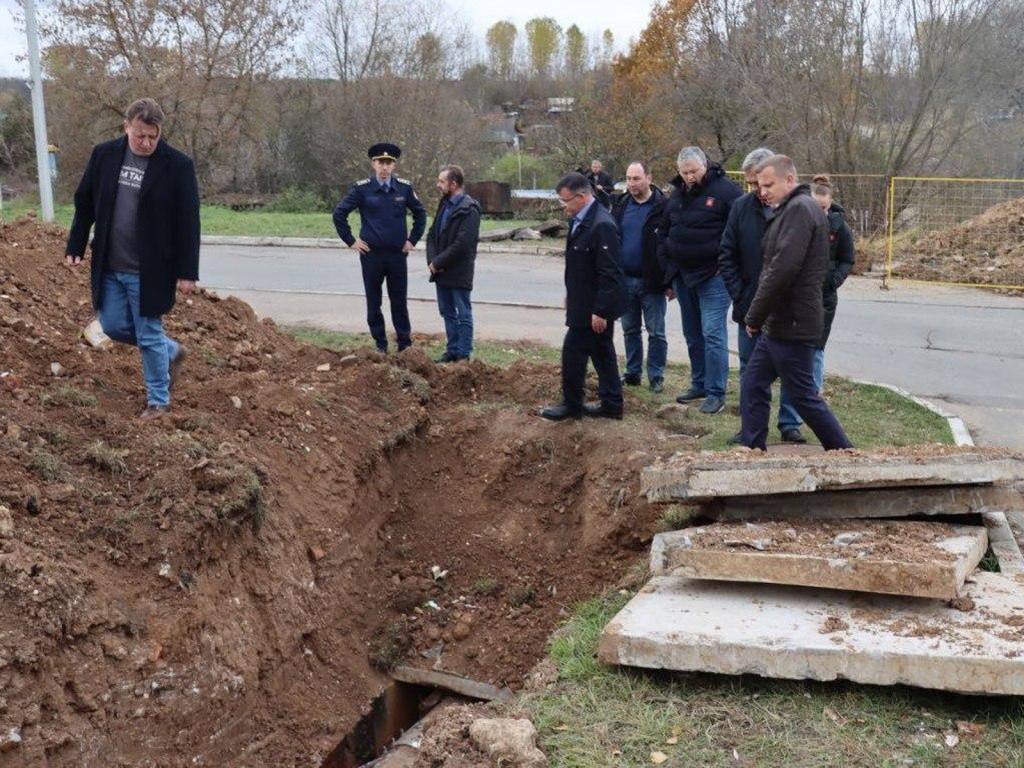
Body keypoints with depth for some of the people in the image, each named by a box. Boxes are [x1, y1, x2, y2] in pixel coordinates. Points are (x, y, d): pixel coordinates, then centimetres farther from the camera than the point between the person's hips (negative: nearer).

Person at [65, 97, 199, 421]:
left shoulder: (178, 165, -12)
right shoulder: (104, 155, 0)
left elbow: (188, 222, -10)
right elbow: (84, 204, 10)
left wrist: (187, 271, -12)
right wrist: (75, 247, 8)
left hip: (149, 271, -5)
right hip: (109, 267, 5)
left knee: (149, 336, 2)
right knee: (113, 326, 13)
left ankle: (158, 401, 20)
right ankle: (171, 352, 36)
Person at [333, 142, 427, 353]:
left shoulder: (404, 188, 1)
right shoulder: (362, 189, -4)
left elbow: (420, 213, 14)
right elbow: (339, 213, 2)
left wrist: (412, 240, 9)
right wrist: (351, 241, 0)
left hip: (397, 254, 1)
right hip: (371, 255, -1)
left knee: (399, 302, 5)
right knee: (373, 302, 7)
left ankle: (405, 344, 15)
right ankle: (380, 346, 17)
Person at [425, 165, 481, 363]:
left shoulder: (469, 209, -16)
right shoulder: (444, 204, 11)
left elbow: (461, 244, -22)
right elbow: (432, 234, 13)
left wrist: (438, 263, -16)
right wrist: (432, 260, -3)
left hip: (459, 272, -8)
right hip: (441, 271, 8)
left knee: (463, 314, 2)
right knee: (447, 312, 15)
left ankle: (463, 355, 8)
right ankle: (452, 350, 26)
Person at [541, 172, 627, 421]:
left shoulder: (601, 225, -24)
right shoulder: (579, 220, 7)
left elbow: (609, 274, -24)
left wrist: (600, 311, -23)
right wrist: (571, 295, 19)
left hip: (594, 306, -10)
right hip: (584, 302, 10)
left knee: (573, 352, -1)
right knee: (602, 353, 15)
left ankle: (572, 405, 14)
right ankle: (611, 405, 23)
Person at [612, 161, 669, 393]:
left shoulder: (663, 207, -10)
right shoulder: (621, 205, 7)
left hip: (652, 281, -5)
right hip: (625, 280, 5)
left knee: (656, 332, 3)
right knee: (630, 330, 14)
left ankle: (656, 376, 12)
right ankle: (632, 373, 24)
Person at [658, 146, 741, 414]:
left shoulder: (725, 190, -9)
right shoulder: (677, 194, 11)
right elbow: (664, 232, 21)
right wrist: (669, 266, 13)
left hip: (712, 276, -7)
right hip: (683, 276, 7)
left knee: (713, 334, -8)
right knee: (693, 335, 14)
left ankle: (716, 393, -2)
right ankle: (699, 384, 27)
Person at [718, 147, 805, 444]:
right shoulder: (741, 207, -2)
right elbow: (726, 255, 2)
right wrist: (739, 295, -6)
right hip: (750, 306, 3)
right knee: (750, 370, 11)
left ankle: (790, 424, 21)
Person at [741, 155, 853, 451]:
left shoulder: (799, 209, -16)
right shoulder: (791, 210, 16)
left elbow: (783, 269, -23)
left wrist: (754, 316, -16)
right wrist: (758, 316, 14)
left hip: (791, 325, -10)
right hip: (777, 324, 10)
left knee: (804, 396, -1)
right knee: (752, 385, 11)